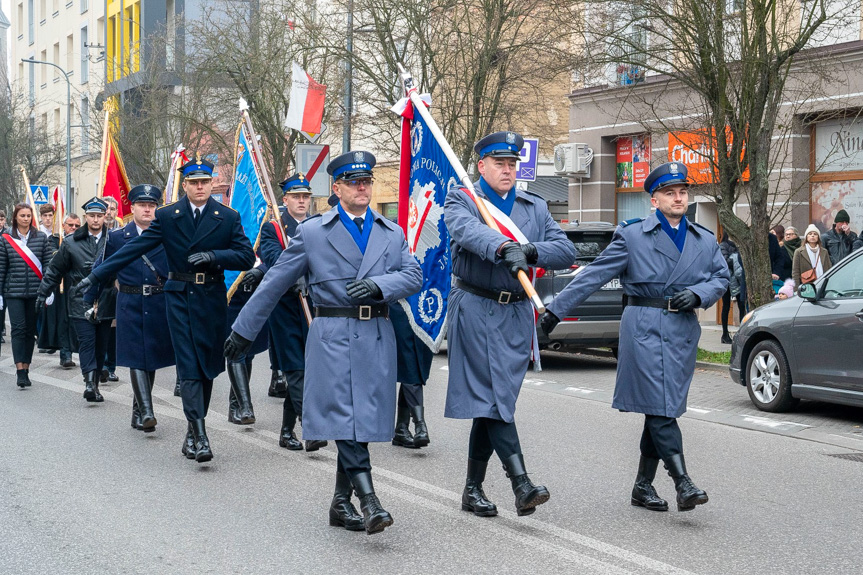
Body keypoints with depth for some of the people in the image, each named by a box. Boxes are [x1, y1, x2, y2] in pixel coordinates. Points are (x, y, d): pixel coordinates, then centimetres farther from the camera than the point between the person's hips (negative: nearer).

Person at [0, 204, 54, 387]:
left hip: (35, 292, 1)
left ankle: (26, 369, 14)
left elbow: (48, 265, 4)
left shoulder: (41, 238, 4)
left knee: (30, 331, 6)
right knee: (18, 329, -9)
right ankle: (20, 371, -12)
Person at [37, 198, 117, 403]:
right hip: (80, 301, -1)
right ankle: (89, 382, -21)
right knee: (86, 341, -13)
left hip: (105, 303, 1)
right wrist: (43, 294, 9)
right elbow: (54, 270, 10)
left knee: (101, 345, 6)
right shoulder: (71, 243, 5)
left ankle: (94, 385, 15)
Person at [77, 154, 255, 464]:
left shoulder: (228, 217, 1)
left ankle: (193, 431, 17)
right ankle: (199, 432, -13)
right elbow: (134, 249, 1)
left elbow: (247, 257, -3)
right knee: (188, 366, -9)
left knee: (207, 365, 4)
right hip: (179, 297, -1)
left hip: (211, 299, 1)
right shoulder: (167, 216, 2)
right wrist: (97, 275, -2)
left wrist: (213, 256, -19)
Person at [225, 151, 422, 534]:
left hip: (377, 337, 3)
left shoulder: (392, 233, 15)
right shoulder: (312, 233, 6)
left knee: (364, 421, 5)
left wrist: (378, 284, -16)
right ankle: (368, 501, -20)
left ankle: (341, 503, 16)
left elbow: (413, 276, 4)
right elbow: (274, 283, 9)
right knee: (343, 417, -15)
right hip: (332, 336, -3)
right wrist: (243, 330, 12)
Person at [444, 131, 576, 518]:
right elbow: (469, 230, -21)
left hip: (516, 314, 4)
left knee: (490, 401, 7)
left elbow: (566, 252, 4)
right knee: (491, 398, -10)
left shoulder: (536, 208, 16)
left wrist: (531, 251, -16)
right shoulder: (461, 200, 3)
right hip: (475, 310, -4)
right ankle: (521, 484, -15)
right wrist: (505, 247, -40)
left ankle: (473, 489, 16)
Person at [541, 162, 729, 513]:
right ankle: (682, 483, -14)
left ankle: (643, 487, 15)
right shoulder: (633, 236, 1)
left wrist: (698, 294, -3)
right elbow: (594, 275, 1)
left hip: (683, 331, 4)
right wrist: (556, 309, -3)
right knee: (659, 407, -12)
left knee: (663, 410, 6)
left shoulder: (705, 241, 14)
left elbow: (721, 277, 20)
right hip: (643, 327, -4)